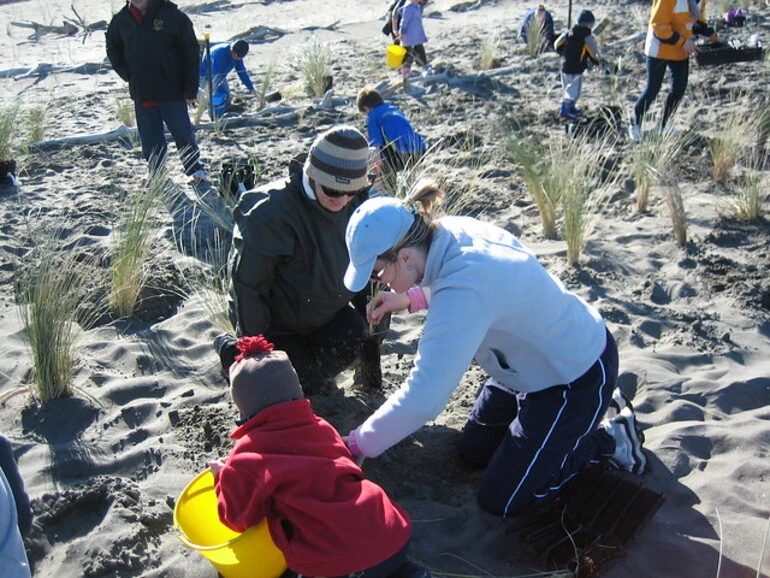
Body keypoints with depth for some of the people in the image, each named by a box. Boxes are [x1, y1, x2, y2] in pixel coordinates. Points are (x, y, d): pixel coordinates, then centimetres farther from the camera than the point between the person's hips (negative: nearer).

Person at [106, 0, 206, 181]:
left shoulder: (173, 16, -10)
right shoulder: (122, 19, 3)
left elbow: (191, 52, -8)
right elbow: (112, 47, 22)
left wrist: (190, 89, -11)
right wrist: (125, 72, 8)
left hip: (171, 91, -4)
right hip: (140, 93, 4)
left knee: (183, 134, 6)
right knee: (150, 140, 10)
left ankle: (196, 171, 24)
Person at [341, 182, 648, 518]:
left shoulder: (462, 294, -39)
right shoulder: (454, 230, -14)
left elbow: (422, 399, -38)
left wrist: (356, 445, -25)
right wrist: (409, 299, 1)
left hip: (578, 379, -8)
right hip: (545, 356, 9)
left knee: (500, 500, 3)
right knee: (473, 451, 19)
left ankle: (608, 440, 14)